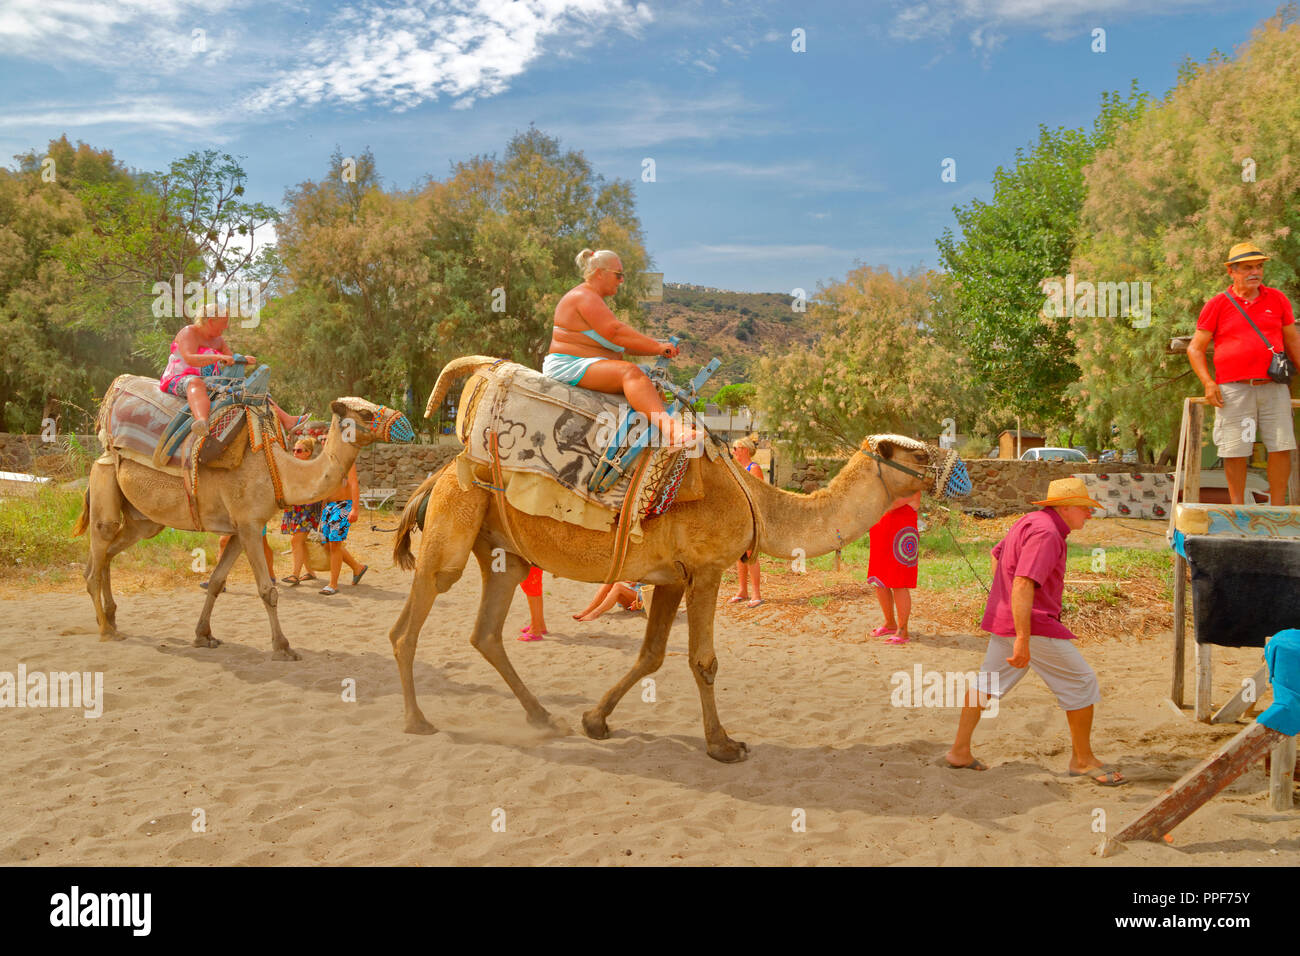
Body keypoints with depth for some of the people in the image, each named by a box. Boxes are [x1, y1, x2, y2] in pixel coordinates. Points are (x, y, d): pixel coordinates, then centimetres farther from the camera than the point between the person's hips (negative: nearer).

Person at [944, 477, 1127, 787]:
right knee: (1081, 682, 2)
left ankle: (959, 751, 18)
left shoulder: (1030, 522, 12)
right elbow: (1022, 585, -29)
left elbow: (996, 555, 27)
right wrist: (1022, 640, -33)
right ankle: (1083, 759, 12)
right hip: (1033, 624, -10)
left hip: (1003, 620, 10)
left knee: (988, 681, 14)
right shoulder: (1046, 533, -20)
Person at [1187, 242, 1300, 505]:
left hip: (1274, 388, 3)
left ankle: (1278, 509, 11)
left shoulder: (1277, 300, 12)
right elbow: (1195, 348, 5)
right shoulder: (1217, 305, 4)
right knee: (1235, 450, -1)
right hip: (1233, 389, -2)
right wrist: (1208, 382, -7)